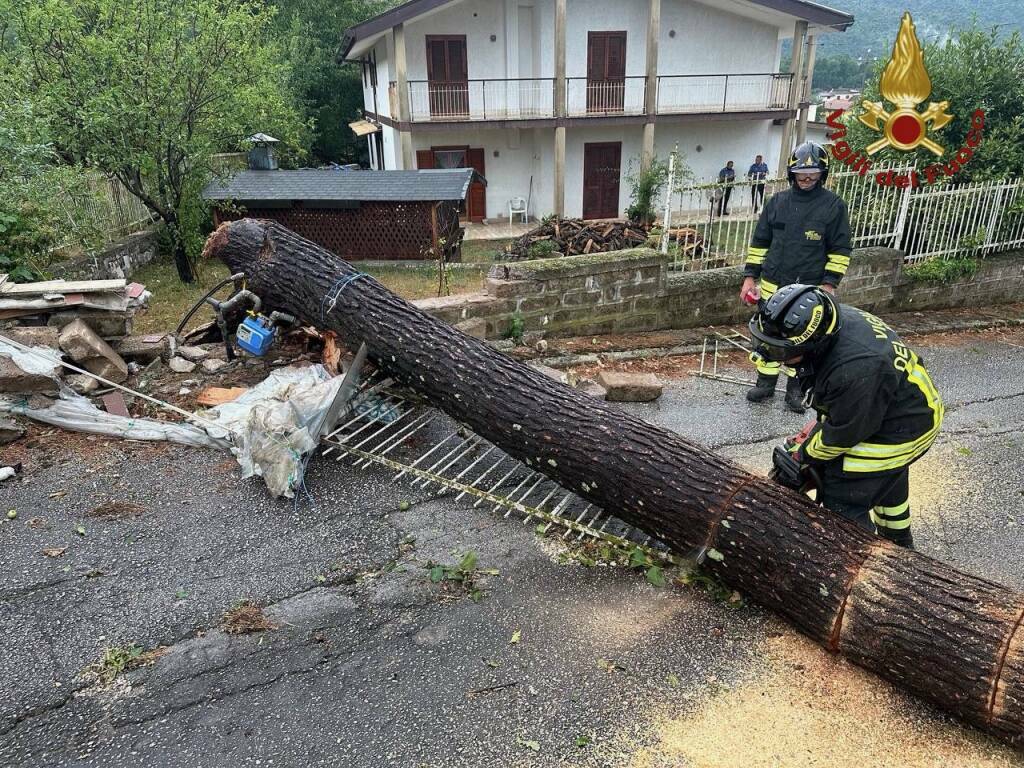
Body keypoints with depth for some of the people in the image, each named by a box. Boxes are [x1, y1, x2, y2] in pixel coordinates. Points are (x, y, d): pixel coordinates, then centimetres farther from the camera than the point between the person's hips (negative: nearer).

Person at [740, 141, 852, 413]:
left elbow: (840, 250, -1)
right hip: (772, 285, 3)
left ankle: (795, 388, 19)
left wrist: (829, 283, -9)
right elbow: (759, 242, 10)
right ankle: (766, 382, 23)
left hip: (809, 289, -2)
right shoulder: (776, 202, 6)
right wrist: (750, 276, 6)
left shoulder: (834, 205, -2)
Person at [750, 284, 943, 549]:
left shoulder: (853, 369, -42)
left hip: (901, 429, -10)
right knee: (887, 476, 31)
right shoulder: (826, 320, -16)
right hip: (878, 407, 10)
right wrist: (821, 424, 6)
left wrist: (803, 455, -9)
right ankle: (898, 543, 58)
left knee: (843, 501, -7)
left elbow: (842, 435, -25)